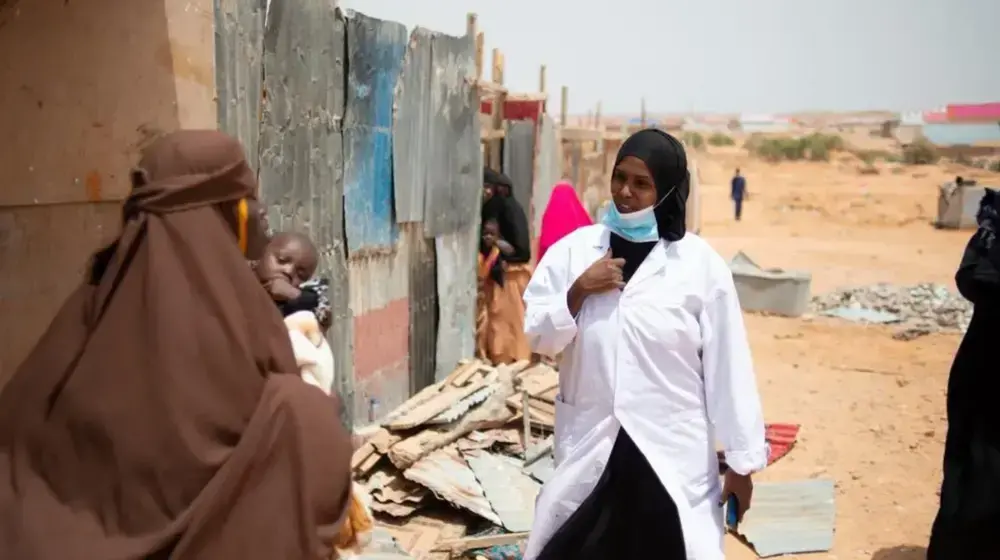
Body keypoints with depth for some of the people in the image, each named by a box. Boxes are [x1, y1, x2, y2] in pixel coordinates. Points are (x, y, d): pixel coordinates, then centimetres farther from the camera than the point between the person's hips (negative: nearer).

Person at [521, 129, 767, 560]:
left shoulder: (701, 264, -6)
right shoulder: (574, 249, 1)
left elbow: (728, 367, -4)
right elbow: (538, 337, 3)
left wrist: (741, 461, -1)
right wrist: (577, 292, -15)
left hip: (673, 455, -2)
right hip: (587, 449, 3)